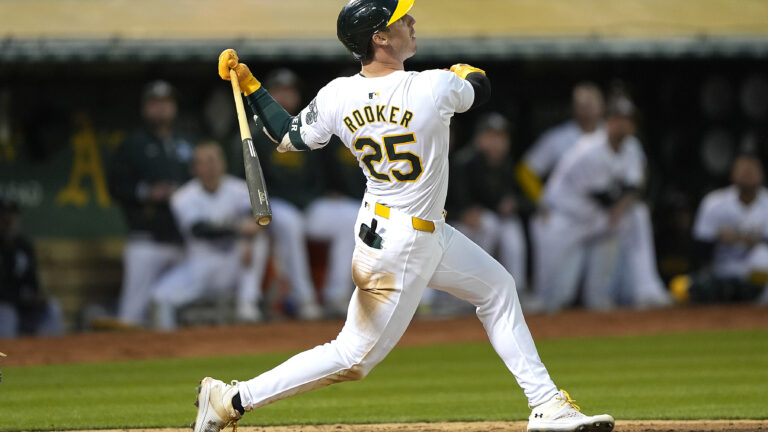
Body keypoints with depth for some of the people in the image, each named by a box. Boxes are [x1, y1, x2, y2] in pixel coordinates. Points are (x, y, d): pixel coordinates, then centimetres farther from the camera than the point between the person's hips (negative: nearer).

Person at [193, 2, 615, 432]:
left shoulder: (337, 97, -9)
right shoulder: (435, 88, -24)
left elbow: (288, 137, 5)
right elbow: (482, 89, -1)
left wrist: (248, 85, 13)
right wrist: (466, 71, 22)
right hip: (403, 247, -8)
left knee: (498, 287, 19)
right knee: (354, 357, 1)